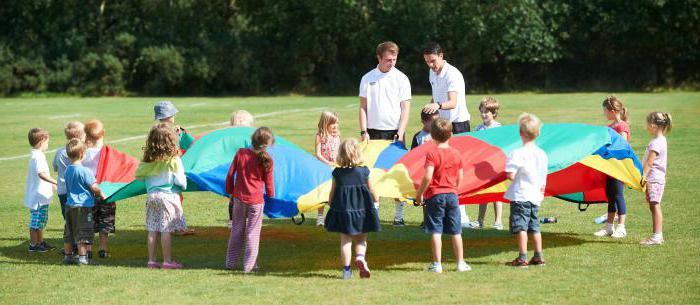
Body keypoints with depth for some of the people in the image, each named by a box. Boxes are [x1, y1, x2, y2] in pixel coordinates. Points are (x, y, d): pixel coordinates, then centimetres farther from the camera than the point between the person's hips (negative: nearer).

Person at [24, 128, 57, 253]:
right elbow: (41, 174, -34)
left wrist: (50, 183, 30)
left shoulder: (36, 155, 13)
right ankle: (33, 245, 6)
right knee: (36, 220, -1)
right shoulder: (38, 157, -20)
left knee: (42, 220, 20)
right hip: (38, 196, -11)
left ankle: (40, 241, 30)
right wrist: (54, 182, -35)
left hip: (41, 195, 11)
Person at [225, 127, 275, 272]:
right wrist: (271, 196, 17)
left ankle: (231, 262, 21)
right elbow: (269, 183, -1)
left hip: (239, 198, 3)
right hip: (256, 200, -3)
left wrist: (230, 192, 15)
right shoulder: (266, 160, -11)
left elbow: (230, 174, 2)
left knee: (237, 230, 16)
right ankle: (249, 265, 7)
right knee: (253, 233, 6)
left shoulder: (240, 153, -5)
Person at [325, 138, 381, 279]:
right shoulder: (364, 171, -6)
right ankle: (360, 257, -15)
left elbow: (332, 192, 3)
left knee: (345, 240, 8)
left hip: (342, 209, 1)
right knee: (361, 239, 13)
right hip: (361, 208, -1)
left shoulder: (337, 172, -4)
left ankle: (346, 269, 7)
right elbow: (370, 189, 6)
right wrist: (375, 198, 24)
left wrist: (330, 203, 20)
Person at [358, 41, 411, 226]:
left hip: (394, 131, -1)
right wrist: (363, 132, -1)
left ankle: (399, 215, 3)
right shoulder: (367, 79, 6)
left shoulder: (401, 79, 2)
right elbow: (363, 107, 8)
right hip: (374, 131, 1)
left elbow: (405, 109, -1)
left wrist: (400, 134, -10)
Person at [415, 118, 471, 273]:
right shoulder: (456, 153, 4)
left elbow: (427, 177, -21)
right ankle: (461, 263, 14)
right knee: (455, 232, 10)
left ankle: (437, 264, 0)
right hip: (452, 195, 4)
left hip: (435, 195, -4)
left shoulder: (432, 153, -12)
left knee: (436, 231, 1)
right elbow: (460, 177, 9)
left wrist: (419, 193, -10)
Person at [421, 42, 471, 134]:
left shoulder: (453, 74, -18)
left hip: (458, 122, -7)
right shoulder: (432, 72, 7)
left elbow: (453, 103, -30)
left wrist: (438, 105, -48)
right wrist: (429, 107, 3)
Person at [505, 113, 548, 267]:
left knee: (520, 226, -3)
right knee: (534, 226, 14)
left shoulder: (517, 154, -17)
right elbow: (543, 180, 11)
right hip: (535, 196, 7)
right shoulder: (542, 154, 5)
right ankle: (538, 257, 17)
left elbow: (511, 175, -19)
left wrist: (507, 168, 2)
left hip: (520, 196, -7)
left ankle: (522, 258, -4)